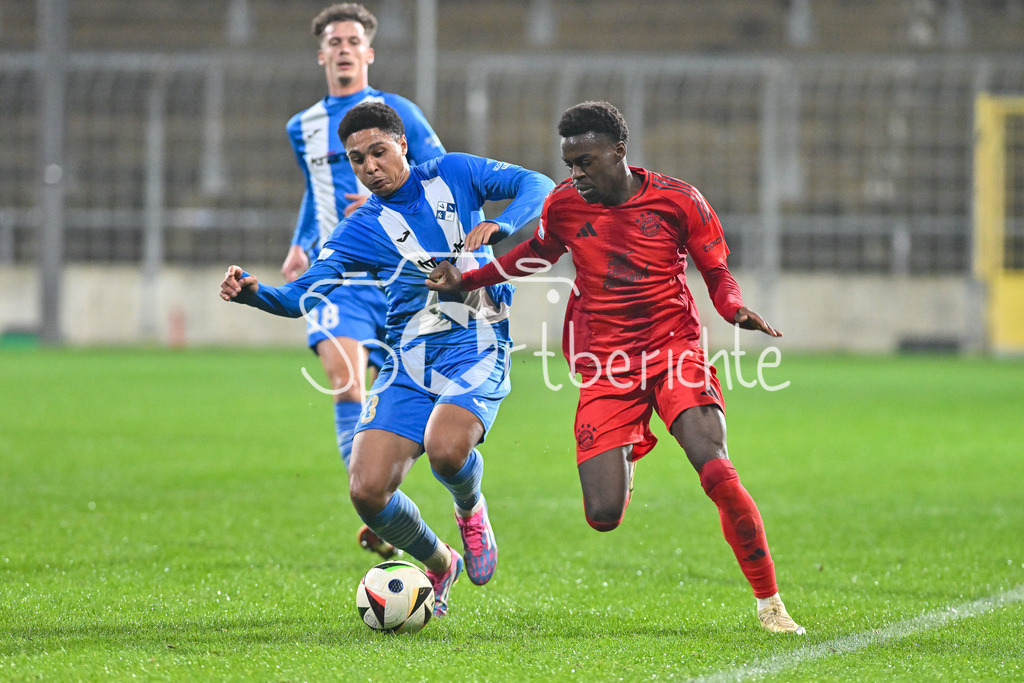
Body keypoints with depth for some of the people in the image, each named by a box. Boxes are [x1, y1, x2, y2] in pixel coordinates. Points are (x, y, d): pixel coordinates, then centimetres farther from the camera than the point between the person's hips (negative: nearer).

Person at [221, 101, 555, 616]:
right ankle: (438, 564, 15)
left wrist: (497, 226, -19)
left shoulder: (454, 175, 6)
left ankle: (471, 510, 5)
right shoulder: (363, 229, 6)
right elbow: (304, 294, -3)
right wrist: (253, 293, -24)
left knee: (446, 448, -33)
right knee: (367, 490, -15)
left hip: (476, 348, -3)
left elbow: (536, 186, -1)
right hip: (409, 363, 3)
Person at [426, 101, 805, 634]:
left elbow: (718, 274, 2)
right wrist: (464, 281, 15)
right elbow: (537, 254, 23)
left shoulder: (677, 201, -6)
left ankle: (769, 603, -9)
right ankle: (627, 453, 31)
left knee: (717, 474, -25)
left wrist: (738, 311, -20)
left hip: (674, 350, -2)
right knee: (603, 517, -9)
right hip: (605, 367, 2)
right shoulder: (564, 204, 2)